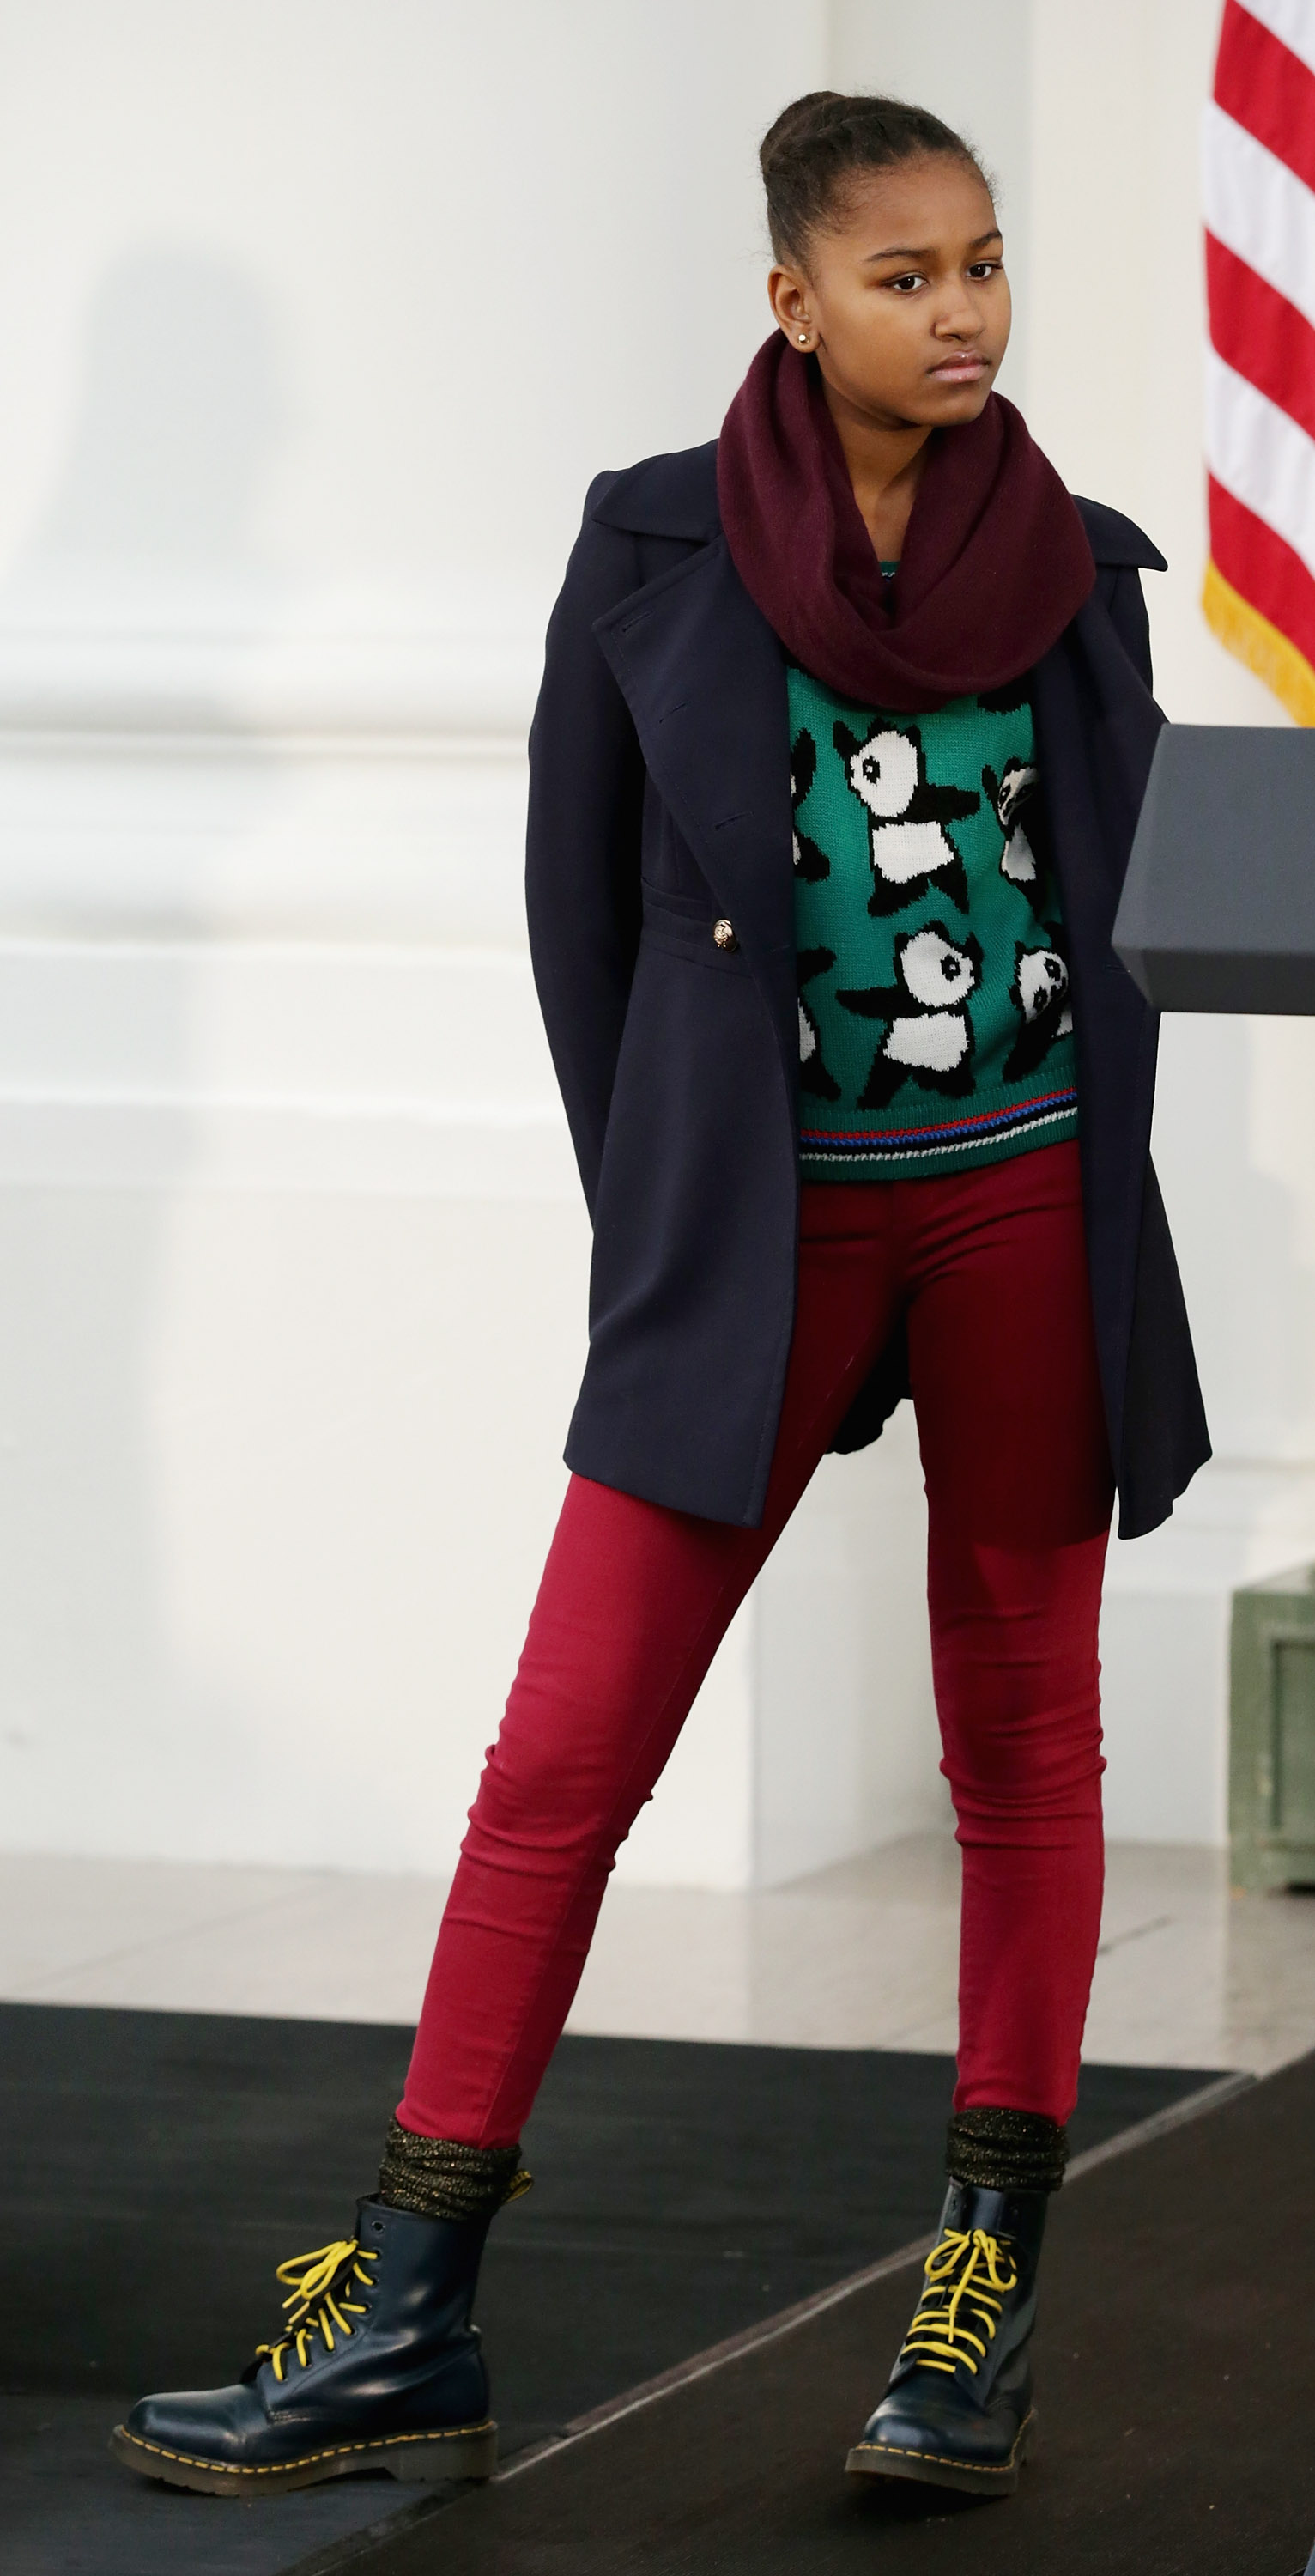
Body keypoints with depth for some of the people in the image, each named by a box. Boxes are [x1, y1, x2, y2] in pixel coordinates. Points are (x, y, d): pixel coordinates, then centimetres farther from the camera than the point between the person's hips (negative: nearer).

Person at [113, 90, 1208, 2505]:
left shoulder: (1079, 565, 4)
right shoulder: (654, 546, -1)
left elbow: (1128, 899, 12)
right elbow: (582, 903, 4)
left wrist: (1084, 1180, 5)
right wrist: (658, 1219, 1)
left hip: (1027, 1206, 2)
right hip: (759, 1221, -2)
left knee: (1025, 1747, 6)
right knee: (561, 1763, -5)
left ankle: (987, 2303, 15)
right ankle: (405, 2329, -2)